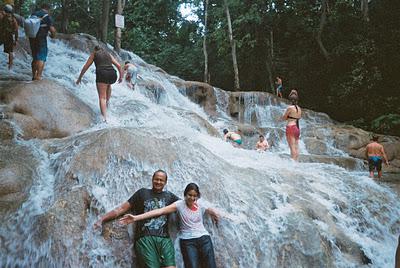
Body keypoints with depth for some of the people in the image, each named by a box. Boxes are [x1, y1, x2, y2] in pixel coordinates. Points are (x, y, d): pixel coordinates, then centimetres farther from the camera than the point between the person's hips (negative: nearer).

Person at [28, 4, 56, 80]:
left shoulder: (33, 14, 13)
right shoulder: (47, 16, -6)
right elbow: (52, 29, -14)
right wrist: (53, 35, 5)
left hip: (32, 38, 7)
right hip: (41, 39, -6)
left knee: (35, 58, 17)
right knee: (41, 58, -3)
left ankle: (34, 76, 23)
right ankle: (38, 77, -10)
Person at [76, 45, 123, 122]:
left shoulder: (94, 54, 20)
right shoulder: (108, 54, 28)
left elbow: (85, 67, 21)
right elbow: (118, 65, 23)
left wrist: (80, 78, 30)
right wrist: (121, 76, 34)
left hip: (102, 74, -4)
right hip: (113, 74, 4)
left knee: (102, 97, -5)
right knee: (108, 84, 40)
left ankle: (104, 118, -20)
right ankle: (108, 101, 33)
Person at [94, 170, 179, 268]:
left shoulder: (169, 196, 19)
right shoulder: (142, 193, 13)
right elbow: (122, 208, 11)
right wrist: (102, 219, 6)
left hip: (164, 239, 2)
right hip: (145, 238, -2)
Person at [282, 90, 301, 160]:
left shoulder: (290, 108, -9)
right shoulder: (299, 109, 10)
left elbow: (283, 118, 0)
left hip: (291, 127, -7)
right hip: (297, 128, 7)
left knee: (292, 147, -8)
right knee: (296, 147, 8)